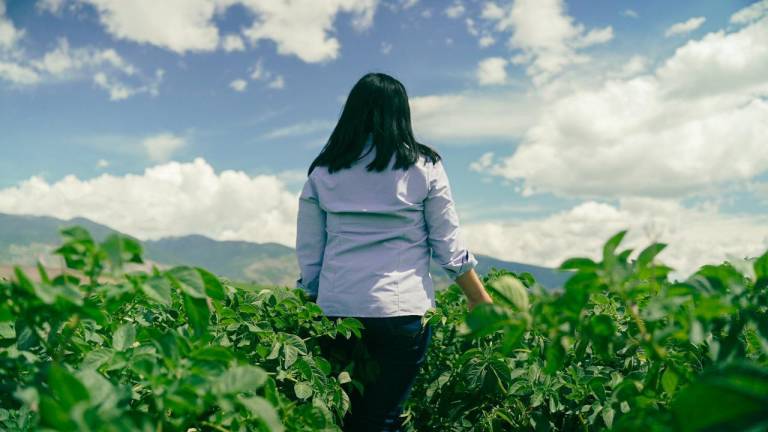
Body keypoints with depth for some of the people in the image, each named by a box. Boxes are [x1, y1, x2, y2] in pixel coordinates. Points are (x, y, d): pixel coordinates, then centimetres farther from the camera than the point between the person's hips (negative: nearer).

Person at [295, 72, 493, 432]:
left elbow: (308, 257, 7)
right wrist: (482, 301, 15)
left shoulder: (322, 173, 5)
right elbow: (450, 249, 2)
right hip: (403, 310, -2)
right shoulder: (423, 167, 0)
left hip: (337, 309, 2)